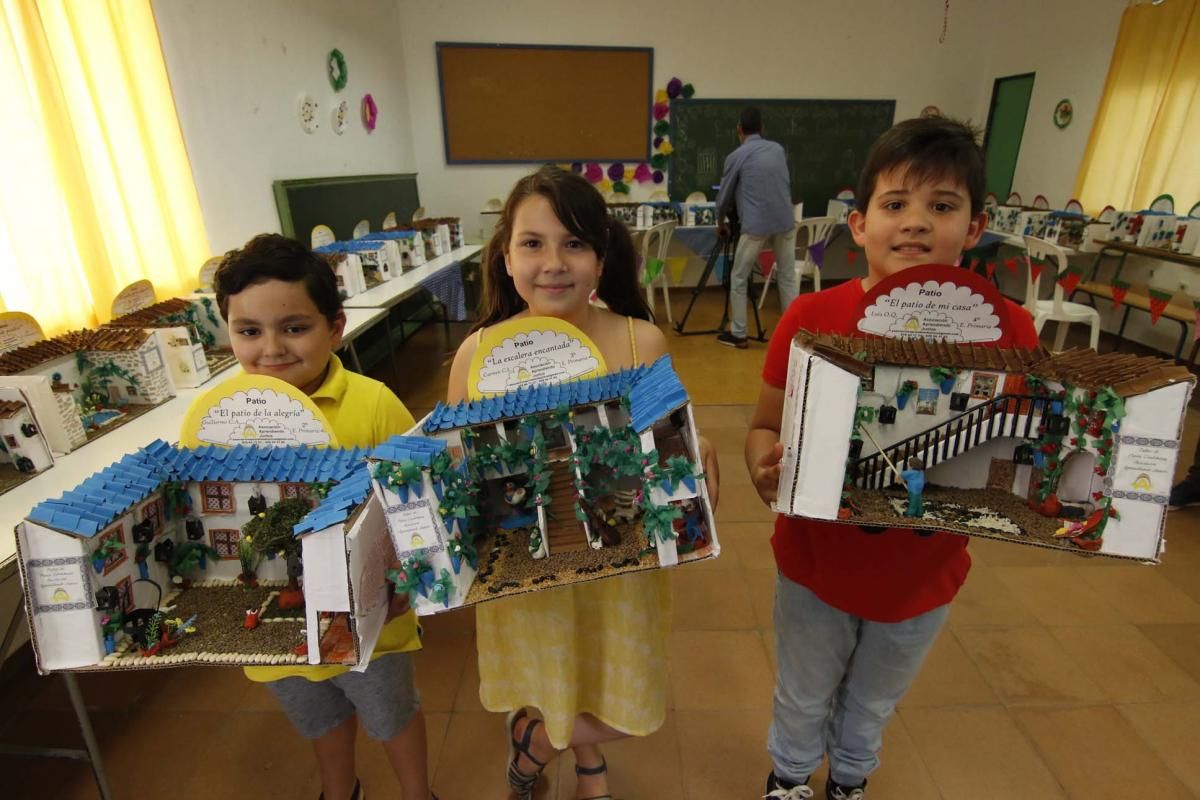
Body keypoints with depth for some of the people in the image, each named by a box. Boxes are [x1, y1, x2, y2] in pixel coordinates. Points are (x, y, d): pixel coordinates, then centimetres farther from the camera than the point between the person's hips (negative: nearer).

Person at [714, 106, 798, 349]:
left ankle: (738, 334, 10)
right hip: (786, 221, 5)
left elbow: (724, 195, 9)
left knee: (738, 279, 8)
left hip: (756, 225, -5)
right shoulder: (779, 149, 15)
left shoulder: (736, 156, 0)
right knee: (787, 277, 14)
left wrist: (721, 222, 26)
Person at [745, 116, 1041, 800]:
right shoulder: (812, 318, -20)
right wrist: (766, 468, -31)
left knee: (874, 703, 31)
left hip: (924, 576, 2)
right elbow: (765, 429, -10)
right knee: (804, 698, 27)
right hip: (815, 563, -1)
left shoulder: (1008, 329, -15)